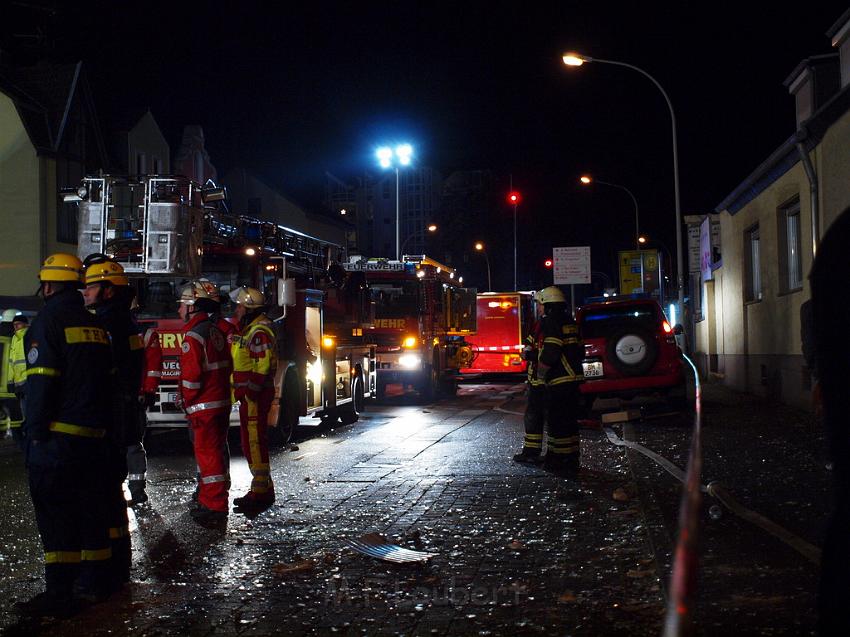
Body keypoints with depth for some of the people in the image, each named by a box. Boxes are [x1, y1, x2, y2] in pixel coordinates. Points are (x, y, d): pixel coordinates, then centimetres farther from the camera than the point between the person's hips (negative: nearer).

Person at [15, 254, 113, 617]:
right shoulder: (94, 325, 13)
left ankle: (59, 594, -5)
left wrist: (36, 433, -12)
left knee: (55, 515, -5)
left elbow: (41, 382, -16)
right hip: (94, 434, 7)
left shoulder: (49, 320, -10)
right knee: (90, 508, 14)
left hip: (58, 436, -7)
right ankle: (95, 581, 22)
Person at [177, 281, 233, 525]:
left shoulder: (194, 336, -16)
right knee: (217, 452, 15)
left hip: (203, 406, -9)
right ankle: (218, 500, 24)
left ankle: (213, 506, -4)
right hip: (222, 402, 9)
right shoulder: (217, 332, 13)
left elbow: (191, 374, -21)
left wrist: (186, 400, -8)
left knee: (207, 454, -6)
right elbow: (227, 366, 18)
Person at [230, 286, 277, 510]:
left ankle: (260, 492, -7)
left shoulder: (260, 332, -15)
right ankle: (264, 490, 19)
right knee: (252, 442, 14)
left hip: (255, 396, -11)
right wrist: (242, 391, 20)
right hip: (250, 396, 11)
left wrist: (249, 392, -23)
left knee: (254, 442, -9)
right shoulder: (250, 330, 19)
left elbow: (262, 366, -23)